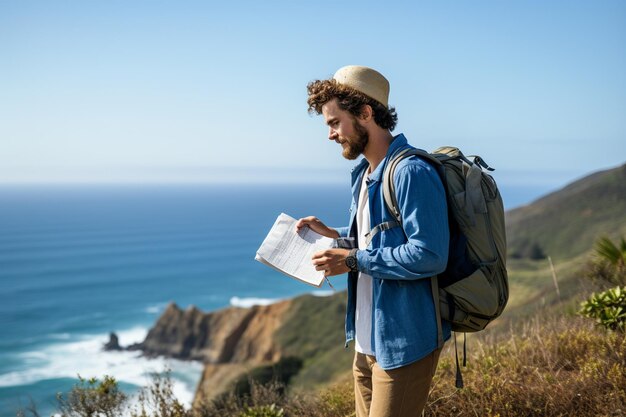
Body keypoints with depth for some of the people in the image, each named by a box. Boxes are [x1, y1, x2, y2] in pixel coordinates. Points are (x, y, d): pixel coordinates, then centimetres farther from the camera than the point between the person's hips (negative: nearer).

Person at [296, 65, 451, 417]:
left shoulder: (411, 172, -20)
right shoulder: (365, 174, 13)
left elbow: (430, 255, -26)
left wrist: (353, 260, -22)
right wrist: (334, 235, 10)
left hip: (403, 344, -10)